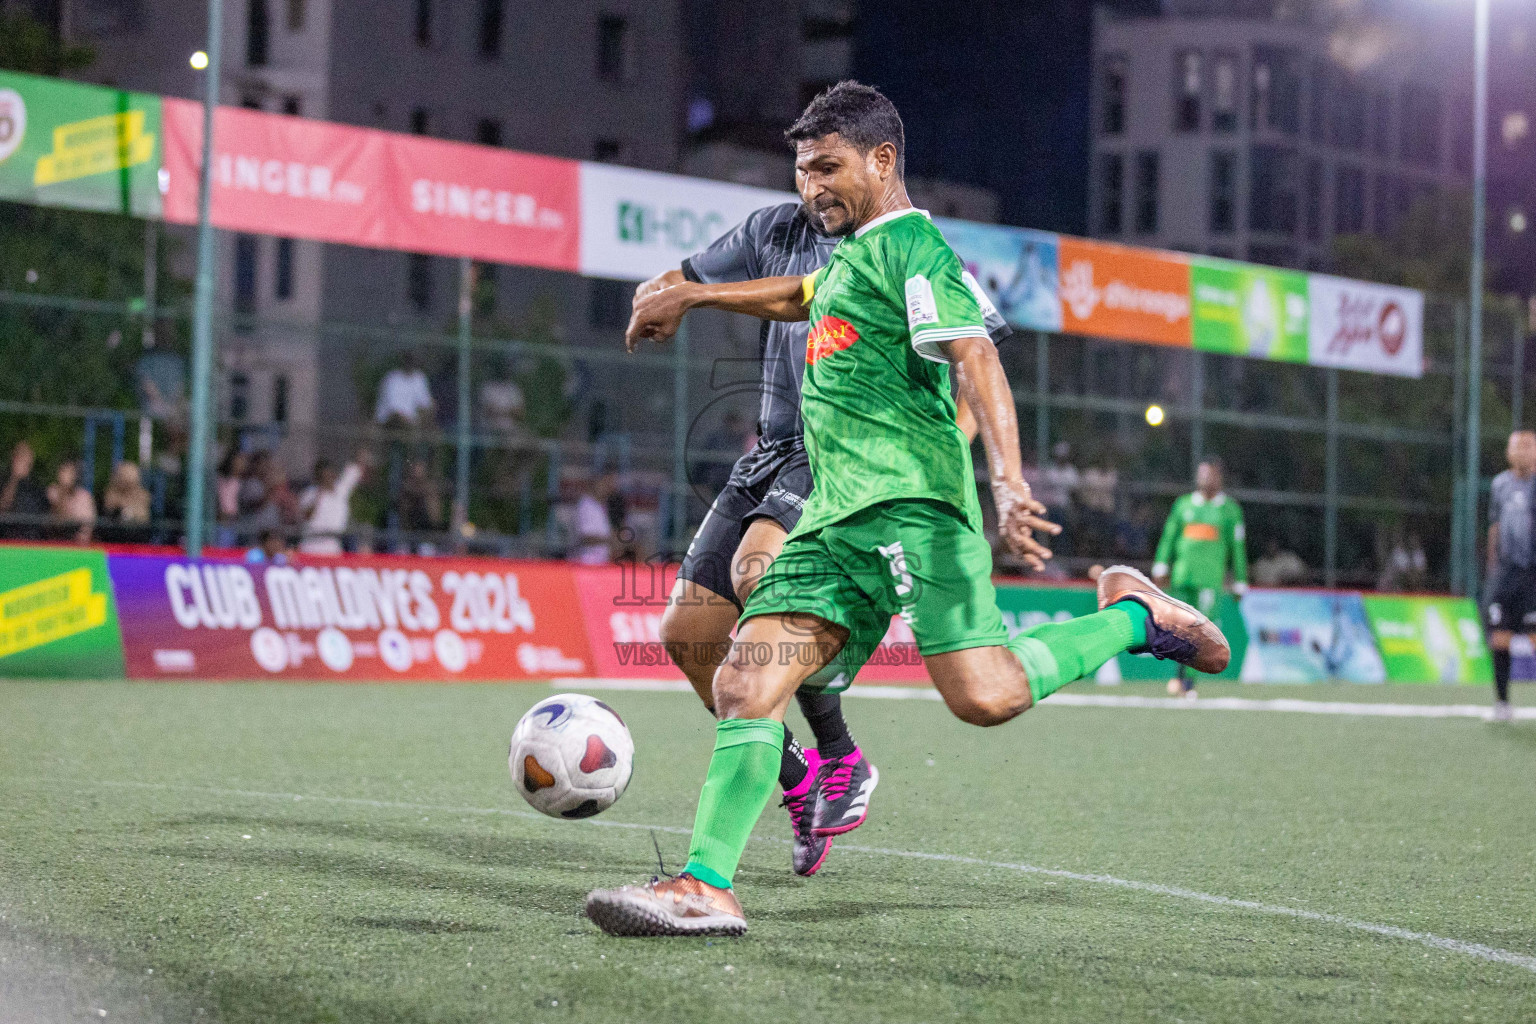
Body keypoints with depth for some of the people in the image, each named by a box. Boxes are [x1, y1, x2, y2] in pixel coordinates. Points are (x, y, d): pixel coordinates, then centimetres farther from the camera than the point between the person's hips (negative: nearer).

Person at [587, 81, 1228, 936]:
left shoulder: (912, 247, -4)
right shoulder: (855, 255, 26)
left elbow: (978, 362, -17)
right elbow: (801, 296, 50)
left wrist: (1009, 485, -31)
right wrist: (691, 296, 56)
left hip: (910, 497, -9)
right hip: (834, 515, 9)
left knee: (985, 694, -22)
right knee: (745, 684, -4)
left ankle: (1132, 616, 2)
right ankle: (707, 887, -7)